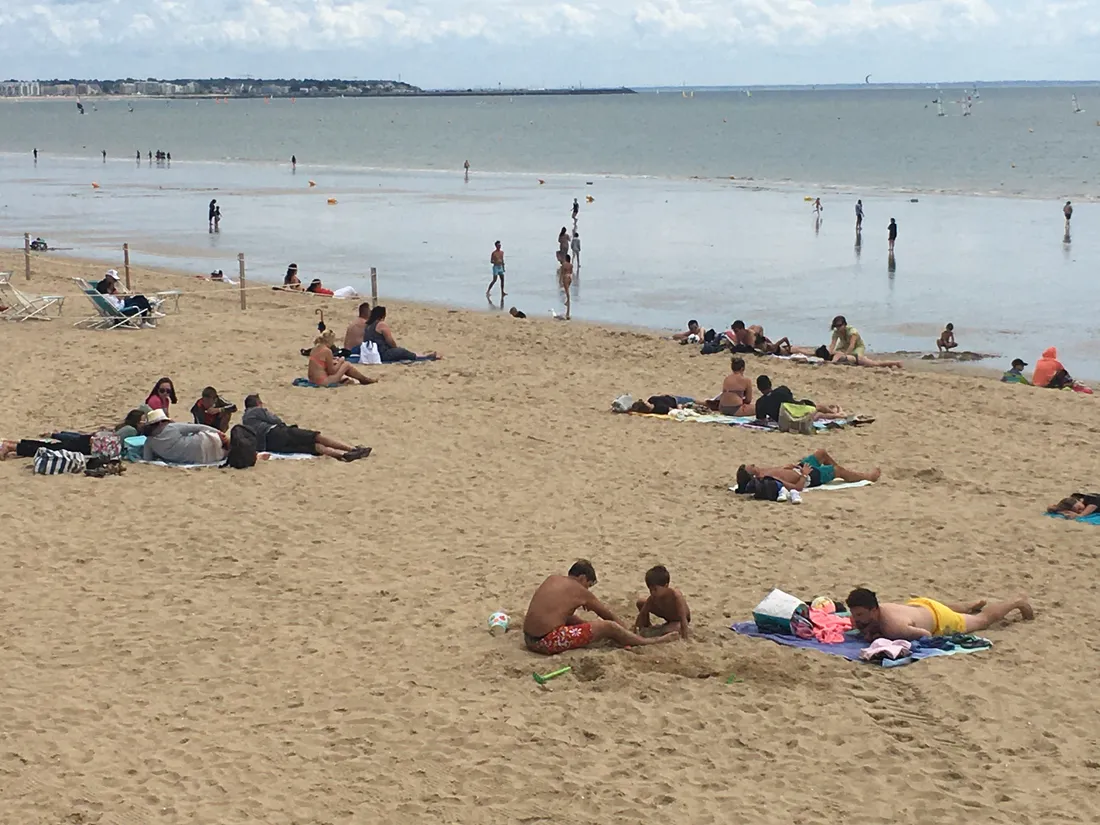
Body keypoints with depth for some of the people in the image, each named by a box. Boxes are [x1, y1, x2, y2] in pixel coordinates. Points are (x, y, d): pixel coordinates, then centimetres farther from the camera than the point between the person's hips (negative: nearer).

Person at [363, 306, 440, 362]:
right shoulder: (382, 325, -13)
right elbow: (390, 342, -11)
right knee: (403, 352, 6)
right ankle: (426, 357, 19)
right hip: (382, 354, -9)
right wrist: (396, 348, 11)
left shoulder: (368, 326, 15)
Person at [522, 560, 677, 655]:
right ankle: (650, 642, 18)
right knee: (608, 626, 1)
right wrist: (625, 628, 26)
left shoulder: (551, 579, 14)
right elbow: (608, 615, 11)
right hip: (549, 642, -8)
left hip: (529, 639, 8)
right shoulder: (579, 591, -2)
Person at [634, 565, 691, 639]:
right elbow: (642, 613, -12)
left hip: (678, 620, -6)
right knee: (640, 602, -7)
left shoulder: (676, 596, -39)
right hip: (667, 616, 6)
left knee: (665, 630, -38)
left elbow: (683, 618, -39)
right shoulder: (652, 598, -22)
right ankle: (647, 626, 13)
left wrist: (684, 638, -44)